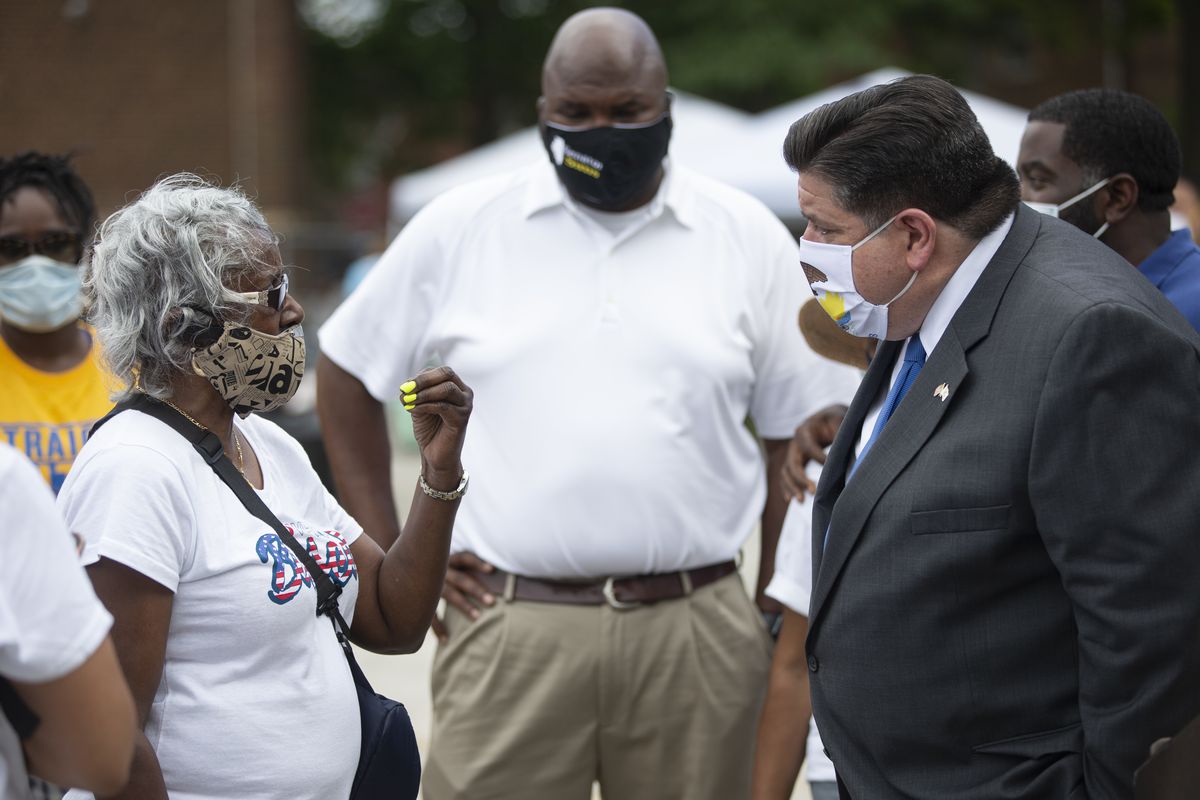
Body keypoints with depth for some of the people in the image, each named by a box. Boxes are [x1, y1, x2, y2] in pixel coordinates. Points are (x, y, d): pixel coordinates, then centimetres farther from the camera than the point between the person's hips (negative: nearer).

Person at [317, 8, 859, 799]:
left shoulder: (747, 236, 6)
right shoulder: (459, 228, 4)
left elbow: (793, 438, 9)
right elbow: (347, 373, 13)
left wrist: (780, 617, 5)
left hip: (695, 634, 1)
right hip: (510, 627, -1)